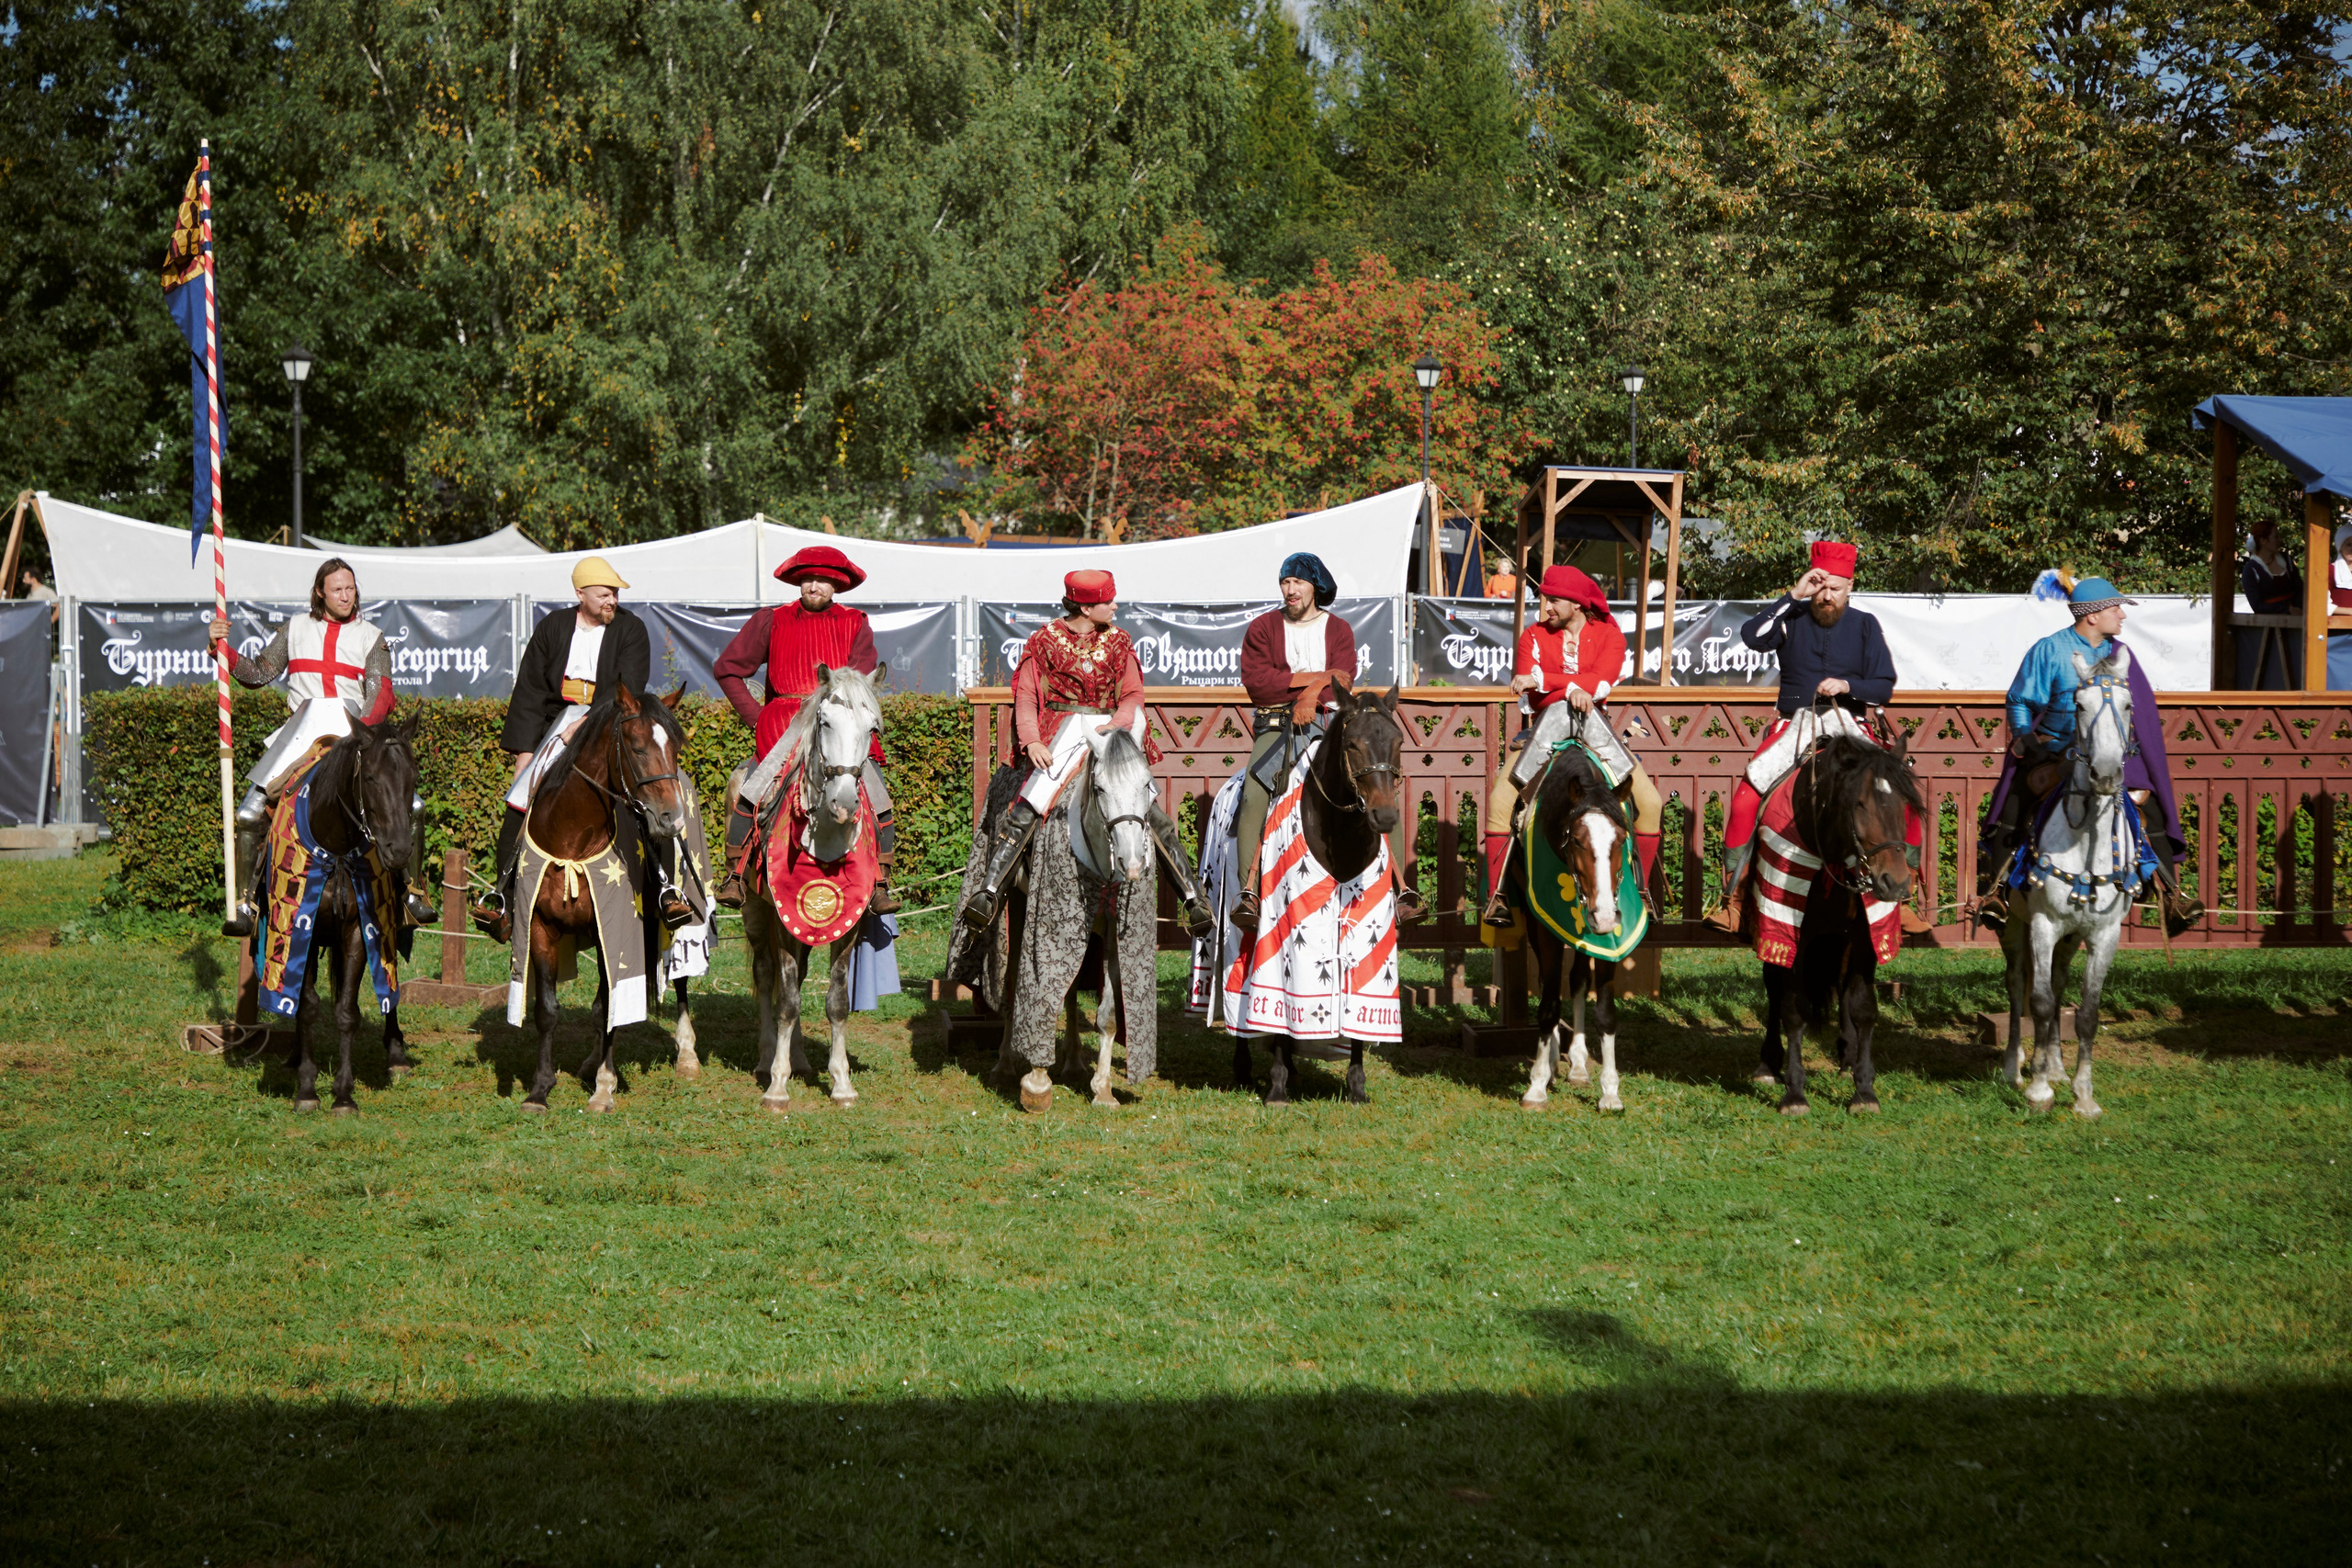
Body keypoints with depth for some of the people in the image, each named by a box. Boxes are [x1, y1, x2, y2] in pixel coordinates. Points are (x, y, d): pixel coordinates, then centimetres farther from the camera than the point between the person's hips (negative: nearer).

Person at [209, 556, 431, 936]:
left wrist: (364, 726, -21)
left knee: (412, 807, -14)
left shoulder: (371, 637, 10)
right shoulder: (296, 629, 15)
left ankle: (413, 893, -2)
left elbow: (380, 694, -1)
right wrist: (222, 647, 0)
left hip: (357, 731, 0)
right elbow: (258, 674, 15)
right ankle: (242, 902, -3)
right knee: (249, 815, -13)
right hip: (301, 734, 0)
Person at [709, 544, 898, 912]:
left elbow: (860, 680, -2)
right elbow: (727, 669, 9)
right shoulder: (771, 622, 7)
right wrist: (757, 718, 1)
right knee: (740, 785, -20)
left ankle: (880, 884, -8)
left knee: (877, 798, -17)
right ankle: (735, 874, -10)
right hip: (780, 736, 0)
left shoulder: (856, 624, 8)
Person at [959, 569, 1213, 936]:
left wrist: (1115, 726, -14)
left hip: (1110, 731, 2)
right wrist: (1032, 741, -16)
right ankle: (988, 891, -23)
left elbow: (1132, 696, 7)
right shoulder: (1045, 641, 5)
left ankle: (1194, 898, -7)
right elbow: (1026, 697, 1)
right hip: (1063, 731, -2)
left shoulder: (1117, 642, 12)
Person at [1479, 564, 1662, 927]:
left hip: (1594, 729, 0)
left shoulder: (1609, 635, 1)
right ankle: (1497, 894, -16)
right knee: (1501, 798, -23)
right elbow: (1527, 693, -11)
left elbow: (1600, 684, -17)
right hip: (1546, 730, 0)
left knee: (1650, 802, -14)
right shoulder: (1533, 636, 4)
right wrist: (1570, 689, -26)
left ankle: (1639, 888, 3)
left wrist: (1543, 681, -25)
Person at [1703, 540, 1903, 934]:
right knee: (1745, 798, -20)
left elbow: (1883, 688, 5)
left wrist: (1847, 686, -14)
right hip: (1794, 726, -1)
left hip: (1847, 729, 1)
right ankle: (1733, 896, -8)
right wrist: (1793, 596, -16)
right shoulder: (1792, 619, 3)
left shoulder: (1864, 625, 6)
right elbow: (1752, 636, -16)